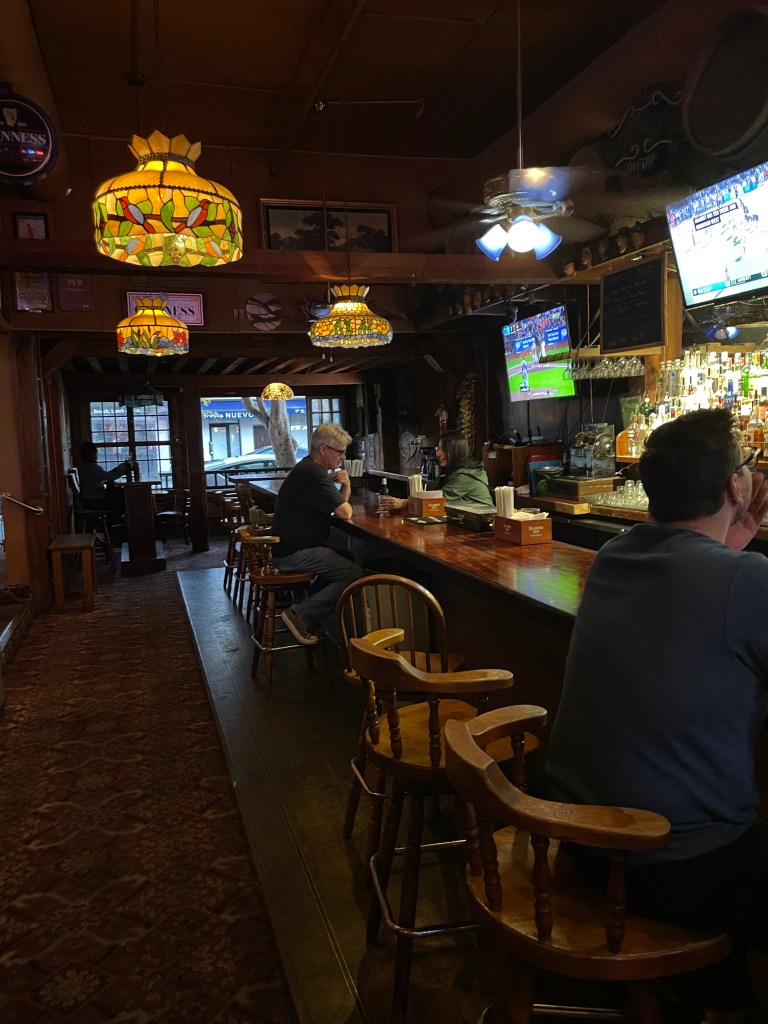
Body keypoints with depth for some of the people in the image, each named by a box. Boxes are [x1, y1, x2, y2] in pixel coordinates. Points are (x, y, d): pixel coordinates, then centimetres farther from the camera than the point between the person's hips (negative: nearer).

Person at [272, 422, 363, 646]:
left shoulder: (307, 468, 16)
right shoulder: (314, 474, -18)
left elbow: (339, 506, 18)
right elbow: (345, 513, -20)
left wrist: (345, 486, -1)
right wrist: (344, 499, 3)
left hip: (289, 547, 11)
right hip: (295, 553, -11)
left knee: (344, 559, 21)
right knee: (354, 574, -13)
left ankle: (310, 609, 16)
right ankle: (302, 614, -11)